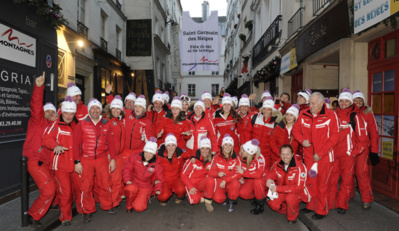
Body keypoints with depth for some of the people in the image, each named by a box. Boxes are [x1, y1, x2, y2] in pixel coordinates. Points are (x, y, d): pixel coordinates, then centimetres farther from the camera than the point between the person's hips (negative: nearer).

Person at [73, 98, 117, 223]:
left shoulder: (106, 125, 6)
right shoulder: (81, 124, 1)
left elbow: (111, 143, 8)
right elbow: (76, 144, 0)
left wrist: (112, 159, 5)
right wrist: (77, 162, -5)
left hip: (102, 159, 1)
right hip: (85, 160, -1)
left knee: (105, 184, 3)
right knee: (86, 187, 2)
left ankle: (107, 206, 24)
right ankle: (87, 211, 20)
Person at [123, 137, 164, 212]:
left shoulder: (157, 166, -6)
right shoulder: (134, 158, -6)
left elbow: (160, 179, 0)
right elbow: (127, 169, 2)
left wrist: (158, 189, -17)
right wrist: (127, 179, -13)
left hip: (146, 187, 0)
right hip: (133, 183, 0)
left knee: (139, 208, -18)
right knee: (130, 189, -39)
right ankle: (129, 206, -4)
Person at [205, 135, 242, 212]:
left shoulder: (236, 159, -8)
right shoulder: (216, 157, -5)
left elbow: (239, 174, -14)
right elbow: (210, 172, -6)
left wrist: (225, 180, -23)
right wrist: (218, 173, -29)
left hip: (231, 183, 1)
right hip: (219, 182, 0)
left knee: (235, 183, -33)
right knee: (218, 199, -27)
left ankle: (231, 202, -5)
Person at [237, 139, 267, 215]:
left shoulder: (260, 158, -26)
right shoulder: (241, 156, -9)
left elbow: (258, 174, -39)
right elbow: (238, 169, 7)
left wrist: (243, 172, -29)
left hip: (262, 179, -4)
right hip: (250, 180, 4)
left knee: (257, 181, -38)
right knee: (243, 193, -23)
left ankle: (260, 205, -16)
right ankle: (256, 197, 10)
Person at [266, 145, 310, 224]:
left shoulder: (300, 167, -25)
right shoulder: (277, 164, -10)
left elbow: (298, 187, -27)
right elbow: (271, 174, 8)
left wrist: (278, 188, -30)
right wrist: (269, 180, -19)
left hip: (298, 191, -4)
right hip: (282, 191, 5)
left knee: (290, 198, -36)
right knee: (272, 202, -19)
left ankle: (292, 217, -4)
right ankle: (288, 210, 13)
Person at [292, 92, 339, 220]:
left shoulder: (331, 115, -11)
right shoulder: (303, 114, 0)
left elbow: (333, 138, -11)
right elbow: (295, 129, 10)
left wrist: (320, 154, -13)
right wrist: (302, 140, -10)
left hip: (324, 156, -4)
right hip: (309, 155, 4)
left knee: (323, 183, 4)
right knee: (310, 181, 14)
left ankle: (322, 210, 20)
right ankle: (311, 205, 31)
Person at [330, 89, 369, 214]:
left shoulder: (355, 116, -2)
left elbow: (363, 138, -2)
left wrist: (354, 152, -5)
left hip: (348, 155, -3)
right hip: (333, 154, 3)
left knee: (347, 180, 4)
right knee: (331, 179, 5)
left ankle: (342, 205, 20)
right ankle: (330, 203, 19)